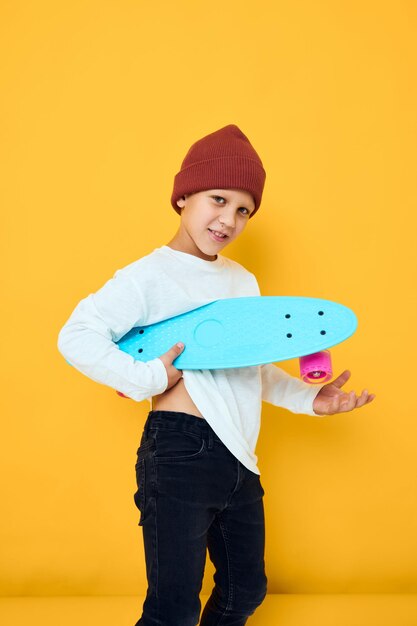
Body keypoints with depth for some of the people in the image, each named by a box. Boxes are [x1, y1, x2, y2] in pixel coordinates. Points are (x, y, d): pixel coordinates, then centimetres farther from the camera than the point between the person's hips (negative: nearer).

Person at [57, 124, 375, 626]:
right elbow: (76, 337, -19)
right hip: (179, 456, -7)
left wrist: (308, 398, 10)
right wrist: (150, 378, -21)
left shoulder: (243, 282, 15)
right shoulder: (150, 276, -8)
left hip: (239, 461, 8)